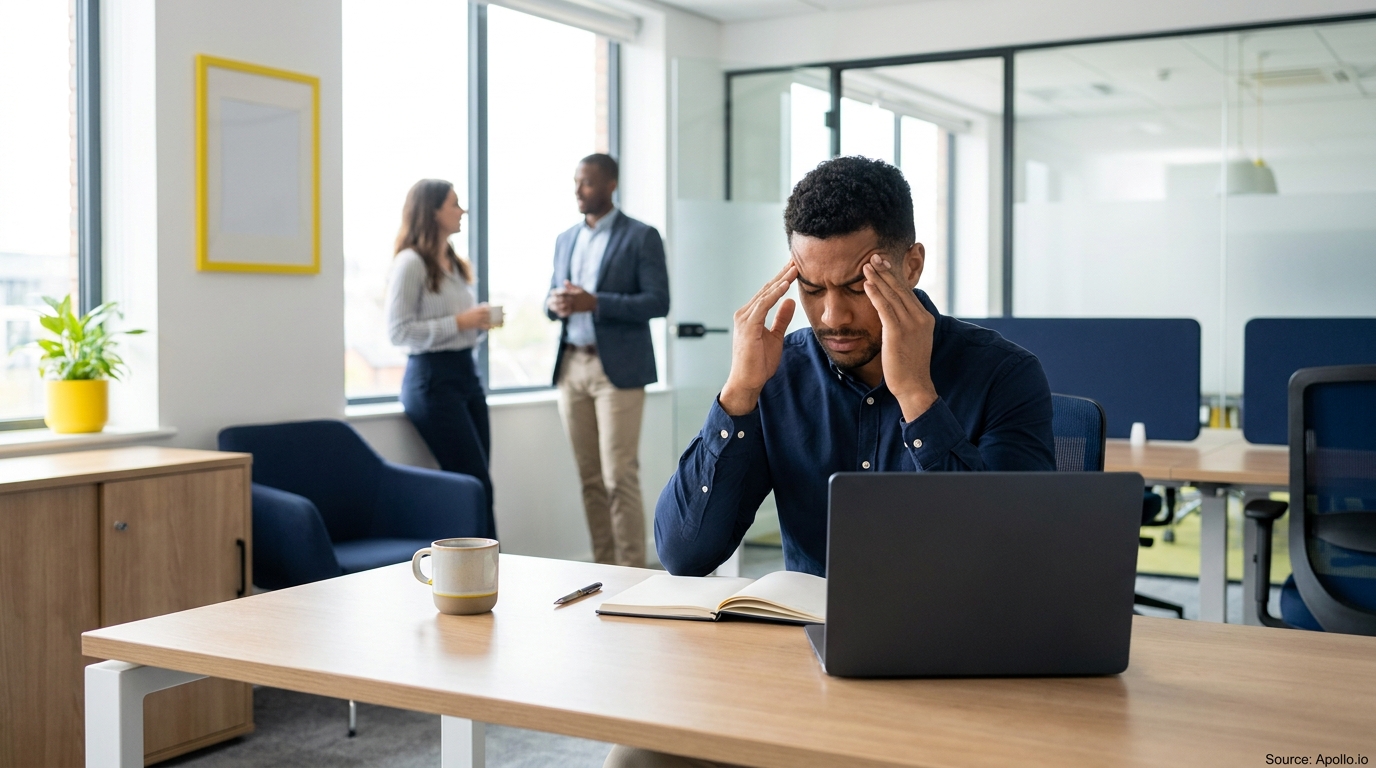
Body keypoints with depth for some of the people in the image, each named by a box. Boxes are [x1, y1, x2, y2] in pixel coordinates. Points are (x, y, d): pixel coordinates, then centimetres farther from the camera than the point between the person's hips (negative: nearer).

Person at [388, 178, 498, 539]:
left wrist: (479, 322, 5)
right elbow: (398, 331, -16)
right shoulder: (411, 263, -10)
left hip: (466, 373, 8)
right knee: (477, 484, -7)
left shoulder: (454, 264, 16)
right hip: (432, 378, -8)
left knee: (475, 483, 6)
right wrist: (459, 322, -18)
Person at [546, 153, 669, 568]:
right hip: (572, 366, 6)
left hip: (618, 368, -6)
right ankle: (603, 568, 16)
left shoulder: (641, 237, -3)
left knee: (619, 478, -7)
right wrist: (555, 304, -5)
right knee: (590, 478, 8)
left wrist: (596, 303, -20)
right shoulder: (566, 239, 16)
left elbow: (658, 302, -10)